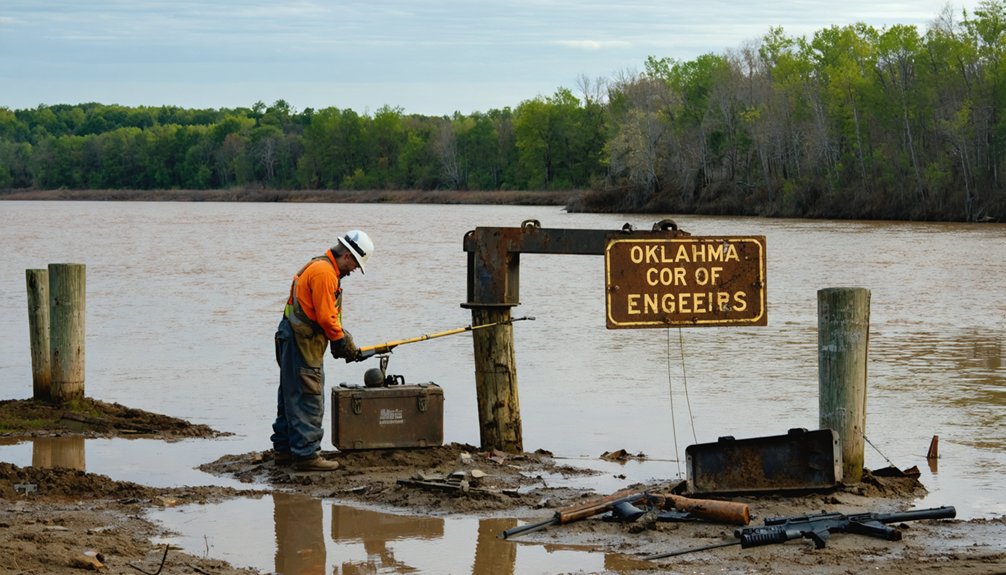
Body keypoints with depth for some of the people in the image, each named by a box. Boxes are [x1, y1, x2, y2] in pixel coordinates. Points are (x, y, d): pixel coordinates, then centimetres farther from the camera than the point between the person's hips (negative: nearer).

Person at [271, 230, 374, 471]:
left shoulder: (322, 268, 17)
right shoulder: (324, 273, -17)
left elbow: (330, 315, 20)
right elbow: (326, 317, -20)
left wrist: (344, 342, 13)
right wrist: (343, 343, -8)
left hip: (293, 340, 11)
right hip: (302, 342, -11)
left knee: (292, 396, 17)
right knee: (308, 399, -7)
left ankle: (284, 449, 25)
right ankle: (306, 454, -5)